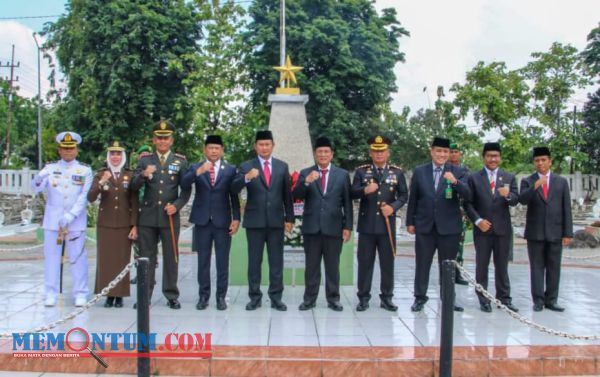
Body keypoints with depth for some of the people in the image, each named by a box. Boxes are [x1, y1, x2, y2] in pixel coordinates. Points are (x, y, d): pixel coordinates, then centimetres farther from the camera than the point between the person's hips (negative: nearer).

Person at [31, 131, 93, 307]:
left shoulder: (85, 170, 2)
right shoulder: (50, 168, 5)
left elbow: (84, 197, -5)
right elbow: (36, 188, -9)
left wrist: (70, 216, -16)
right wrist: (38, 179, -33)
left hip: (76, 221, -1)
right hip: (52, 220, 1)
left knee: (78, 257, 2)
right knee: (51, 257, 4)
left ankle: (80, 294, 9)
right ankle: (51, 294, 12)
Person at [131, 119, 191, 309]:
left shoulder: (180, 160, 6)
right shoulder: (145, 160, 7)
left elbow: (186, 189, 3)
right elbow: (134, 186, -1)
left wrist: (177, 205, -12)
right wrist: (143, 175, -21)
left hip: (170, 216, -1)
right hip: (147, 216, 1)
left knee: (171, 257, 3)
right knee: (146, 256, 5)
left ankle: (171, 295, 12)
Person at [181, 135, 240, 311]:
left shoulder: (230, 170, 6)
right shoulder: (195, 168, 6)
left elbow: (234, 196, 5)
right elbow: (184, 185, -12)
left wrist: (236, 218, -3)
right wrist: (198, 172, -28)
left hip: (223, 221, 0)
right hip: (202, 221, 1)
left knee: (223, 261, 3)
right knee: (203, 261, 6)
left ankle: (221, 296, 11)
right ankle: (203, 296, 14)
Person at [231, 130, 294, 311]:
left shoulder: (282, 166, 8)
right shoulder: (246, 166, 1)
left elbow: (287, 194, 10)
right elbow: (234, 189, -12)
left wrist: (289, 218, 6)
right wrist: (246, 178, -31)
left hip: (276, 220, 1)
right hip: (254, 220, -1)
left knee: (276, 261, 5)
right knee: (254, 261, 4)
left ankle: (276, 297, 12)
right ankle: (255, 297, 13)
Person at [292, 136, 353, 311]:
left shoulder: (342, 174, 7)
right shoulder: (305, 173, 7)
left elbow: (347, 203, 5)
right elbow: (296, 196, -5)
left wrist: (348, 226, -1)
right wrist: (306, 182, -22)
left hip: (333, 227, 0)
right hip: (311, 227, 0)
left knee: (333, 266, 6)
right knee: (311, 265, 6)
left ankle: (333, 299, 15)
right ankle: (309, 298, 13)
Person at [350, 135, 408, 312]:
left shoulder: (397, 172, 7)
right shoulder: (361, 171, 5)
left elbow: (403, 196, 6)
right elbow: (353, 193, -2)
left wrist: (393, 207, -12)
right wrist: (365, 190, -23)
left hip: (387, 225, 1)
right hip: (367, 224, -1)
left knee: (387, 262, 5)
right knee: (365, 262, 3)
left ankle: (387, 297, 15)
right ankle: (363, 297, 11)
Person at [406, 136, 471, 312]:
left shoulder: (458, 172, 0)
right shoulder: (419, 171, 4)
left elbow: (468, 196, -12)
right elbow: (413, 199, 7)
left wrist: (455, 182, -29)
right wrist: (410, 222, 6)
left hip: (449, 227, -1)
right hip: (424, 226, 1)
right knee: (422, 264, 7)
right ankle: (420, 297, 18)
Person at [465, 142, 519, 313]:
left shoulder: (509, 177, 7)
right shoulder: (474, 178, 3)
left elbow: (515, 201, -3)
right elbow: (468, 203, 0)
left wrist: (508, 195, -25)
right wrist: (477, 220, -12)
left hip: (503, 229, 1)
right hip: (482, 228, -1)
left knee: (502, 266, 8)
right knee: (482, 266, 4)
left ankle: (504, 298, 16)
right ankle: (483, 299, 12)